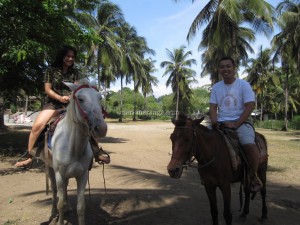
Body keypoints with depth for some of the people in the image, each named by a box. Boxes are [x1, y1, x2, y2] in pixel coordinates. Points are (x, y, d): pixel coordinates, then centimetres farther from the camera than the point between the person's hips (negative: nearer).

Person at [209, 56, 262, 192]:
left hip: (240, 122, -4)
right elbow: (212, 107, 7)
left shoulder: (243, 84, -1)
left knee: (249, 144, -31)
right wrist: (214, 122, -13)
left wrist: (235, 124, -17)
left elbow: (250, 106, -8)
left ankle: (253, 176, -5)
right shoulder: (216, 87, 9)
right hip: (221, 123, 4)